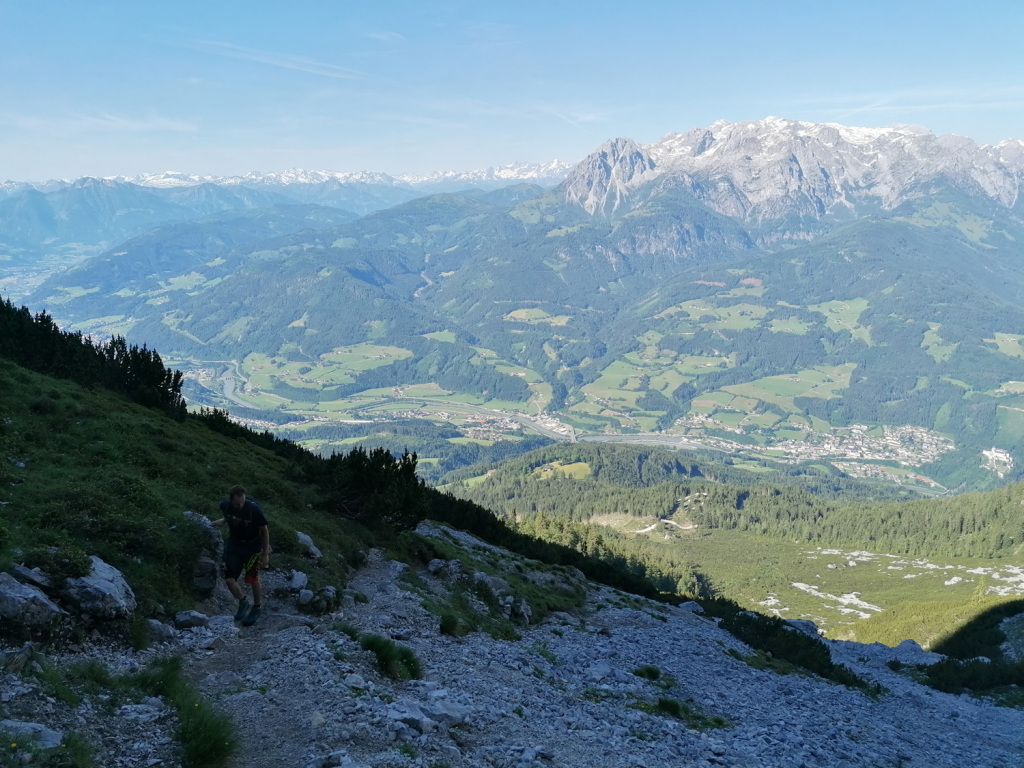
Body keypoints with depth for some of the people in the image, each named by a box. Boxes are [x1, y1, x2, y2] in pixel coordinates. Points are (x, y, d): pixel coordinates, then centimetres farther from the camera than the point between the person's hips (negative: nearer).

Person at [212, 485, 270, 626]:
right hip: (234, 545, 4)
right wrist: (223, 521, -4)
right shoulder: (225, 505, -17)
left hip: (253, 547, -4)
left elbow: (264, 530, -16)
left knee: (253, 579, 4)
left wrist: (265, 554, -12)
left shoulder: (254, 509, -29)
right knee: (229, 579, -4)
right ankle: (243, 602, 23)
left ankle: (257, 608, 28)